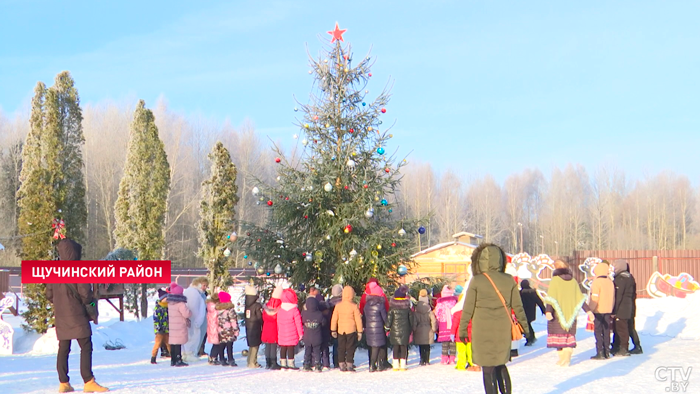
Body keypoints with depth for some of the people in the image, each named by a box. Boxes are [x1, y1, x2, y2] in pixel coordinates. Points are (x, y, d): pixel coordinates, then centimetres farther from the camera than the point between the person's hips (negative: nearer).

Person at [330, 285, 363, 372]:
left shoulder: (338, 305, -1)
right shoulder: (354, 306, -10)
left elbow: (334, 318, 4)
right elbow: (358, 319, -8)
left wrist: (333, 330, 13)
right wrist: (360, 331, 0)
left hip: (341, 330, 3)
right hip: (351, 330, -3)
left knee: (341, 348, 11)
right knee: (350, 348, 3)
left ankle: (342, 365, 11)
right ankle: (349, 365, -1)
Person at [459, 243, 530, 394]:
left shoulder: (477, 281, -11)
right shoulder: (509, 280, -2)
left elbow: (468, 309, -6)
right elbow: (518, 306, 5)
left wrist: (462, 329, 3)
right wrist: (525, 326, 16)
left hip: (483, 331, -4)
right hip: (503, 331, 4)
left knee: (488, 369, 3)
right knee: (501, 366, 20)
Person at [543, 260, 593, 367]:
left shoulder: (555, 280, -7)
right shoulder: (573, 281, 6)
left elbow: (551, 298, -17)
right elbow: (580, 298, 5)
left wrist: (548, 311, -23)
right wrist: (588, 310, 9)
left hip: (558, 313, -4)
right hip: (571, 313, 4)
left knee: (559, 336, 5)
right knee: (569, 336, 8)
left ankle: (562, 358, 4)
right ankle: (567, 359, -3)